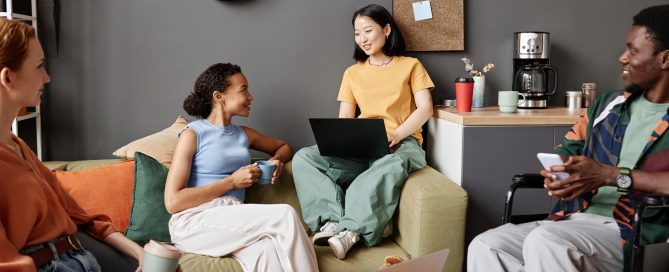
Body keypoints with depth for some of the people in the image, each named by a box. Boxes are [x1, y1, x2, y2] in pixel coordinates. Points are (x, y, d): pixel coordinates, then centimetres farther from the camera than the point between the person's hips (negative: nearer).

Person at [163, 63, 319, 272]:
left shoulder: (244, 134, 17)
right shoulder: (192, 134, -1)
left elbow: (284, 147, 36)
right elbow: (172, 202, -8)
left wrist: (277, 160, 11)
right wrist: (232, 182, -9)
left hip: (234, 221, 5)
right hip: (195, 222, -4)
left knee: (266, 252, -34)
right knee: (285, 215, -25)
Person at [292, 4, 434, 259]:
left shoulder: (410, 65, 12)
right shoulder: (352, 73, 21)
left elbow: (425, 109, 1)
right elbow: (345, 118, 14)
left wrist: (395, 135, -16)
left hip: (401, 142, -4)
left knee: (393, 165, -43)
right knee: (304, 157, -22)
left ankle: (351, 231, -43)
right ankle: (332, 222, -39)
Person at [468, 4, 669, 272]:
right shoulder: (607, 104, 18)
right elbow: (565, 153, 20)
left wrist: (610, 175, -20)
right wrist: (555, 176, -4)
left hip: (631, 234, -6)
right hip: (574, 220, 6)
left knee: (544, 242, -34)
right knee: (485, 246, -14)